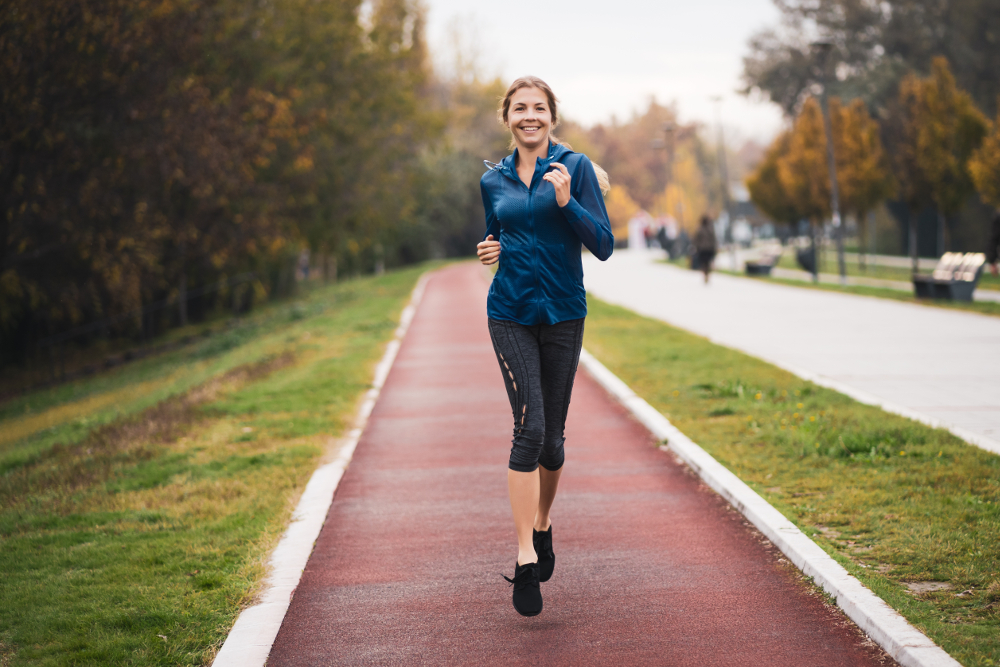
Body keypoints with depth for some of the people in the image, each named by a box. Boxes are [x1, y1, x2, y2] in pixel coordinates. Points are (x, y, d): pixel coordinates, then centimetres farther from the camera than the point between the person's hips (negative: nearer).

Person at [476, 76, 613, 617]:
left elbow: (603, 245, -8)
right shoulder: (493, 181, 7)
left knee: (551, 435, 7)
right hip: (510, 314, 1)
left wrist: (566, 201, -22)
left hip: (563, 314, 0)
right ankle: (525, 557, -15)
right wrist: (489, 251, 0)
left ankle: (542, 522, 35)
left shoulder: (575, 167, -3)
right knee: (529, 428, -15)